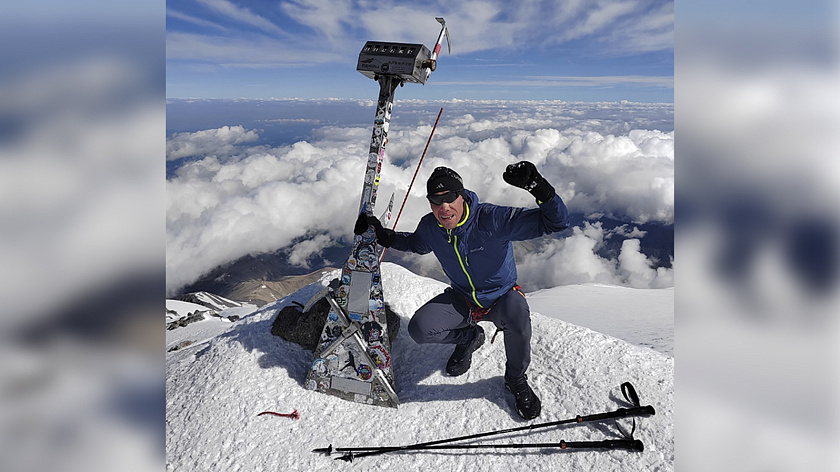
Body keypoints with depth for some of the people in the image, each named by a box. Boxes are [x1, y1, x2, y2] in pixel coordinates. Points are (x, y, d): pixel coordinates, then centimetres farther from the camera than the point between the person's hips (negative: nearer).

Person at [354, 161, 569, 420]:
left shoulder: (493, 219, -27)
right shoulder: (430, 227, -13)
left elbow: (556, 221, -27)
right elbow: (417, 244, 14)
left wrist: (540, 188, -46)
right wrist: (384, 236, -1)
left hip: (501, 296, -3)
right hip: (462, 299, 4)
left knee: (517, 316, -38)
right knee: (419, 329, -17)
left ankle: (516, 379, -5)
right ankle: (469, 336, 17)